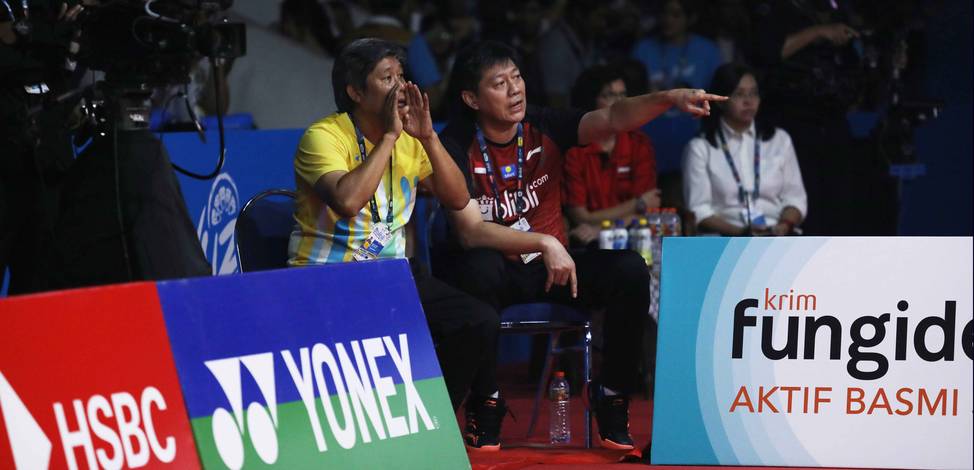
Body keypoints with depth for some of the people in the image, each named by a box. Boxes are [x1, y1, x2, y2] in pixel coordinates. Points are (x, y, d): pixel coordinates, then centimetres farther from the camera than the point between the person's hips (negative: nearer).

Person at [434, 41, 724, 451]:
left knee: (630, 270, -20)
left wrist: (670, 99, -36)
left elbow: (611, 120, -18)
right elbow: (470, 232, -24)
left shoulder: (545, 126, -4)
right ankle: (485, 402, -21)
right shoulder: (457, 145, -15)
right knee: (480, 269, -38)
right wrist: (544, 243, -35)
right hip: (497, 271, -4)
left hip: (548, 268, 4)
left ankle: (611, 396, -6)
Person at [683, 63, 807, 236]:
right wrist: (741, 232, -16)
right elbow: (700, 210, -1)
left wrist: (784, 226, -9)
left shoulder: (780, 140, 17)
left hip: (777, 239, 2)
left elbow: (795, 198, 13)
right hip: (726, 241, -2)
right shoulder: (700, 148, 7)